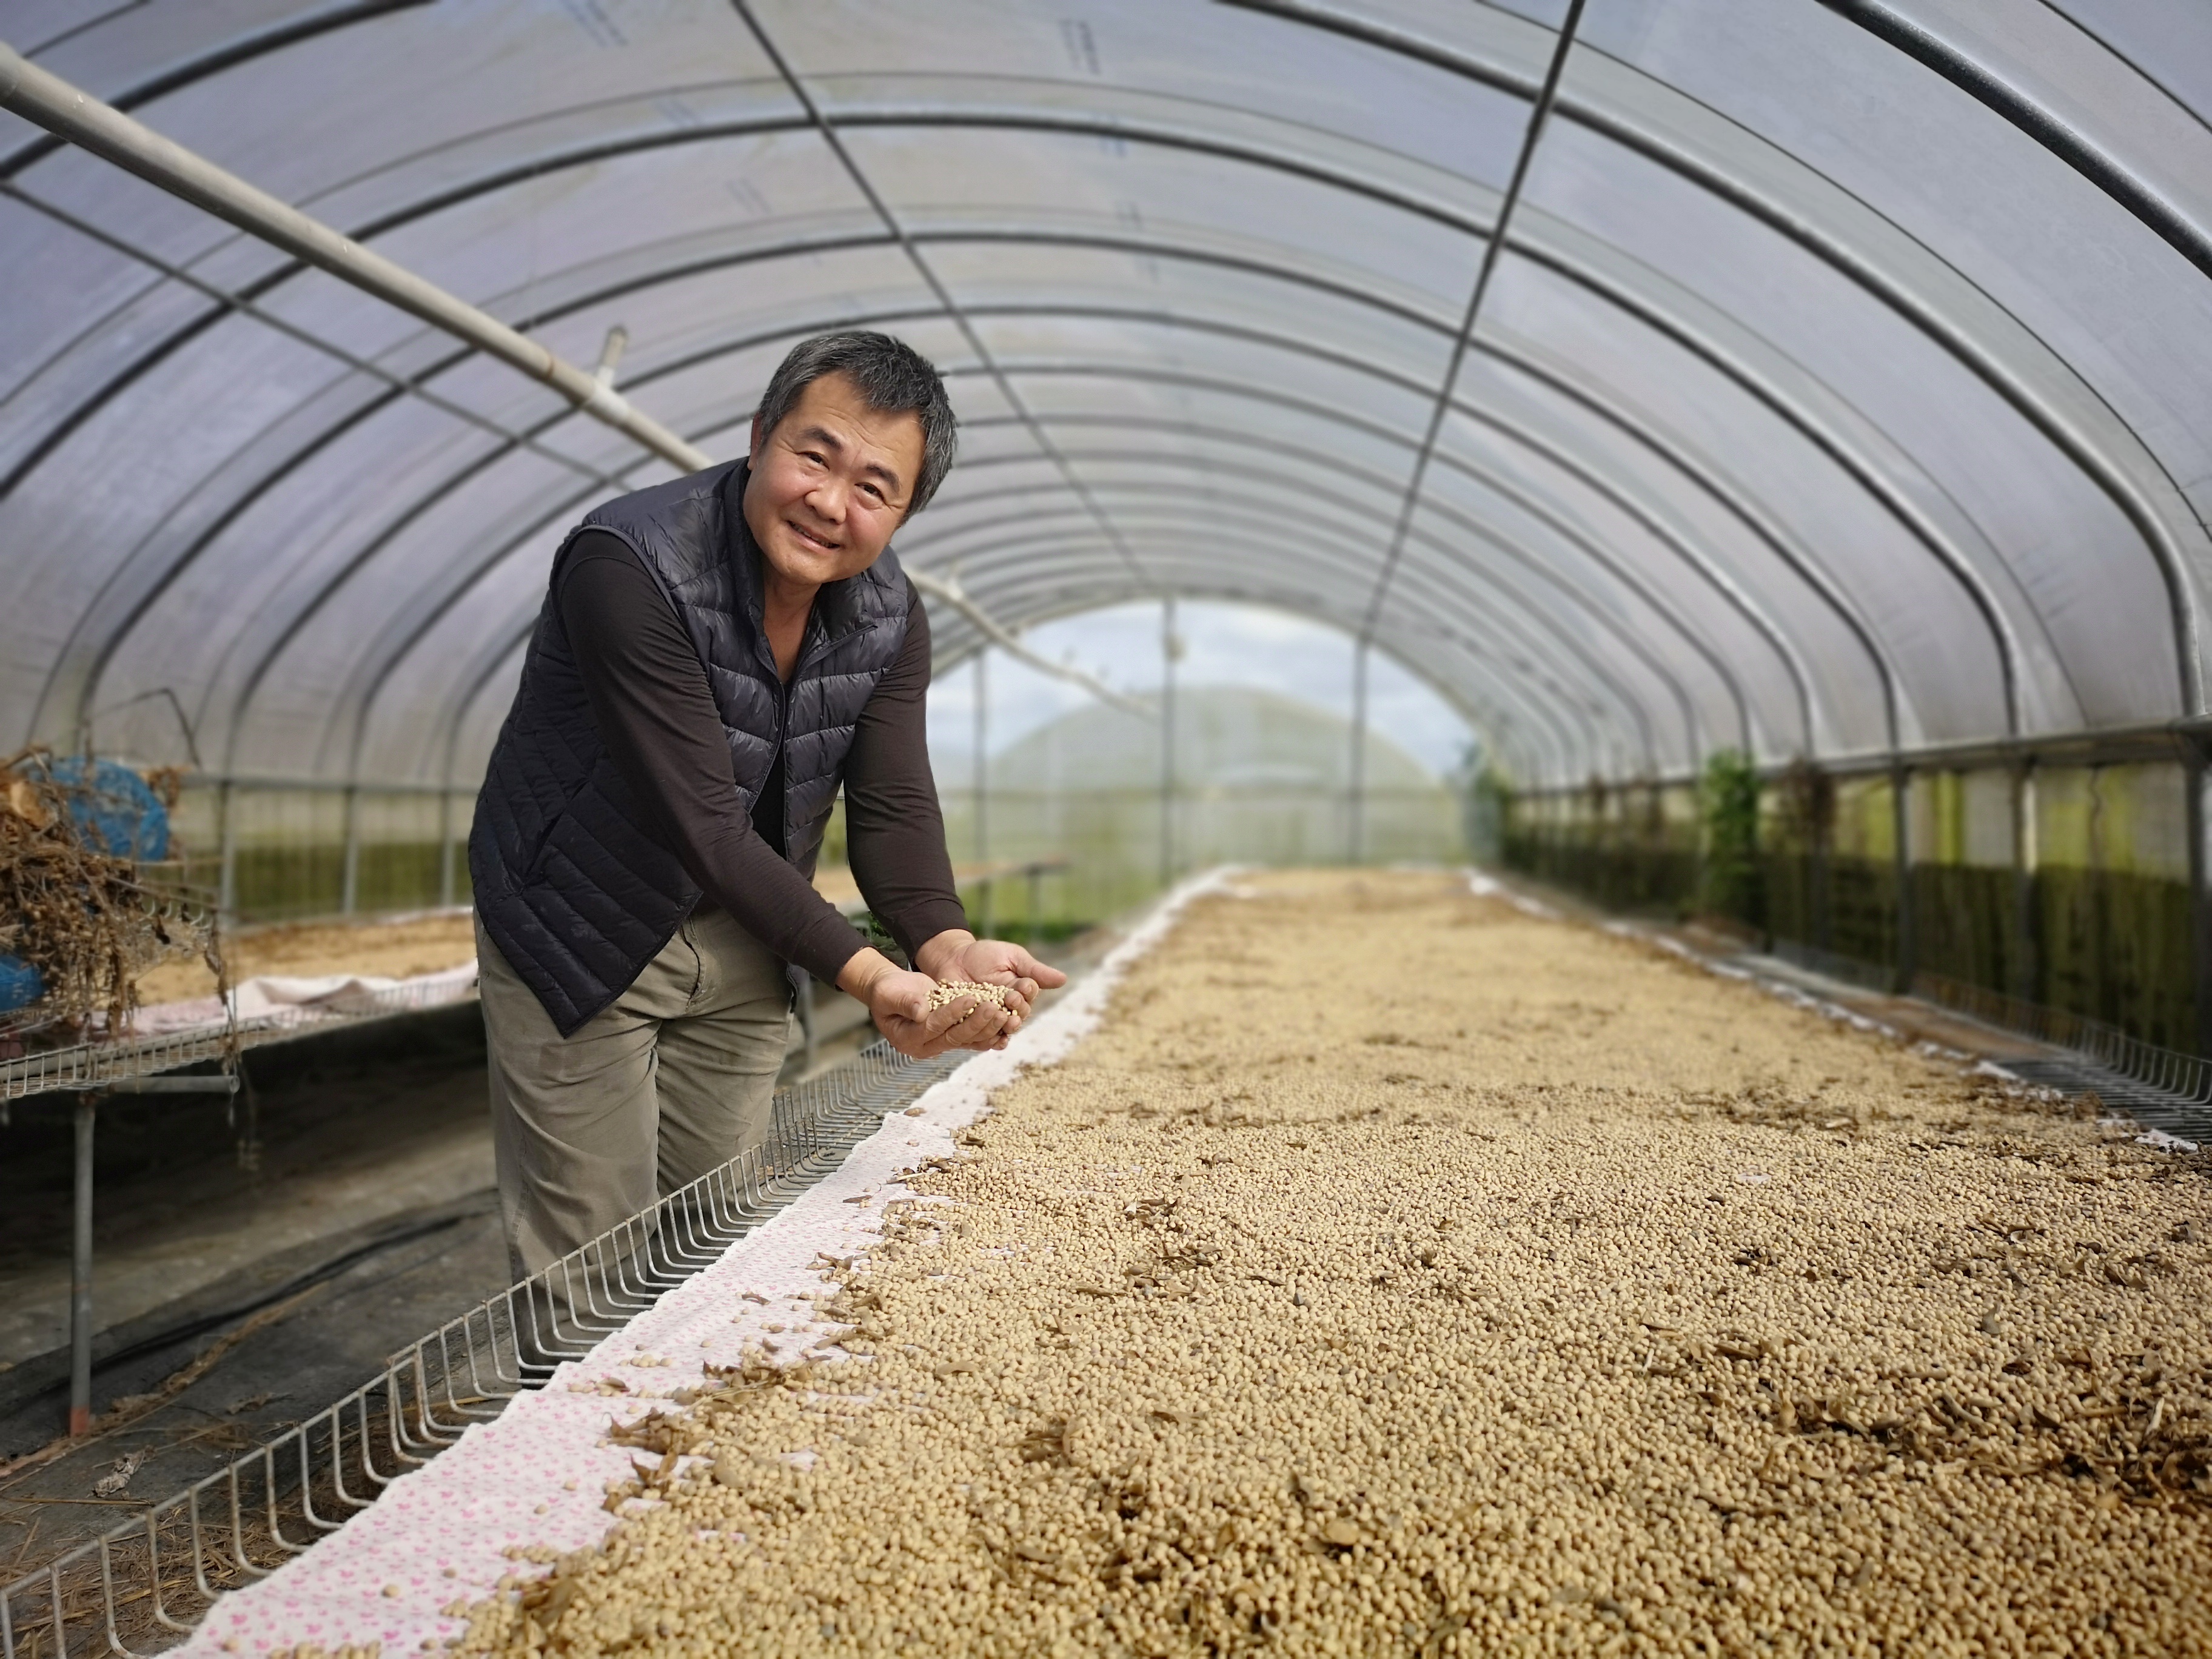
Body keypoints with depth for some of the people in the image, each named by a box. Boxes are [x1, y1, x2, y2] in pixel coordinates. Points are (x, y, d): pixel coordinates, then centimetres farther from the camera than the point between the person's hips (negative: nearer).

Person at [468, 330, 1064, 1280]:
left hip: (743, 945, 6)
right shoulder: (631, 565, -27)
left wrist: (947, 946, -29)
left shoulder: (891, 620, -6)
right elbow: (705, 825, -30)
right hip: (582, 936, -5)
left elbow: (893, 809, -9)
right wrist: (869, 977, -33)